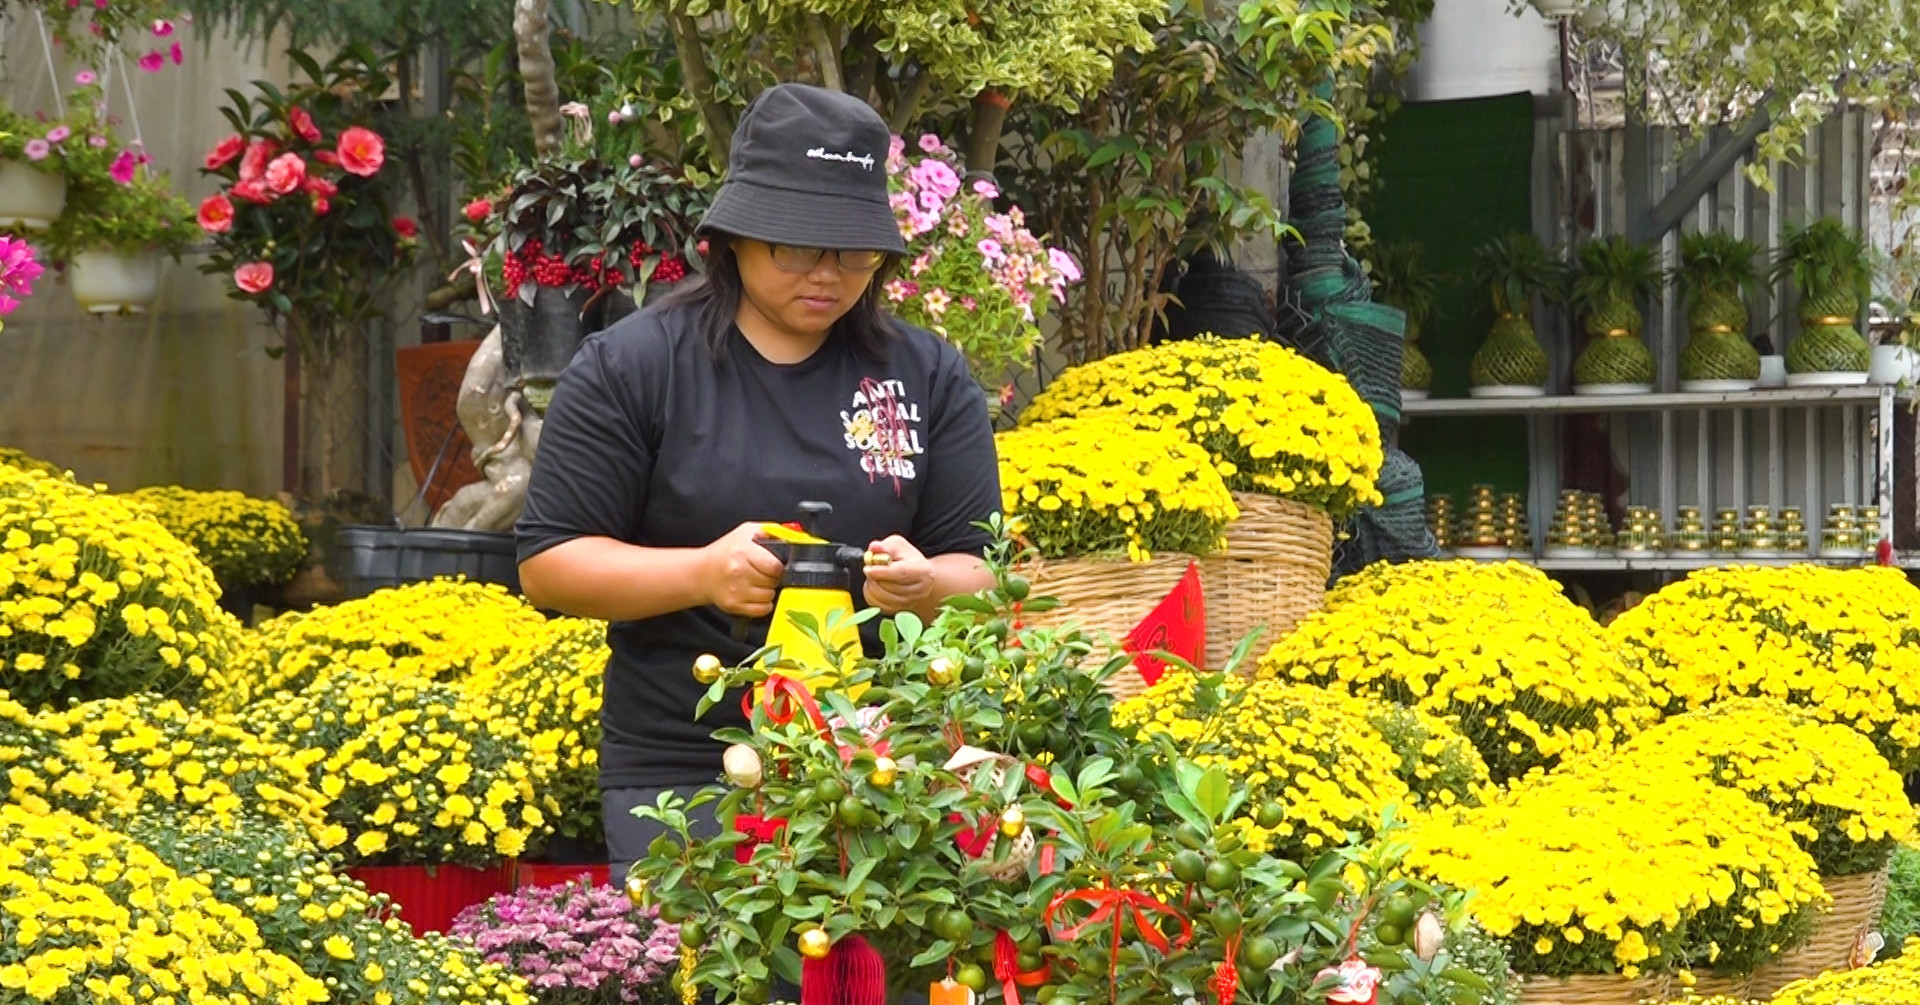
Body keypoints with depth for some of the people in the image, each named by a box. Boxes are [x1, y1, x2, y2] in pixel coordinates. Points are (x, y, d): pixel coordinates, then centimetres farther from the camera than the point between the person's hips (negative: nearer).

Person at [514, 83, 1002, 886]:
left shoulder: (929, 378, 9)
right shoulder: (628, 368, 2)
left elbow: (975, 574, 9)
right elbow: (548, 564, 0)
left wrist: (924, 587, -15)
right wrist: (702, 573, -17)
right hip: (679, 774, -2)